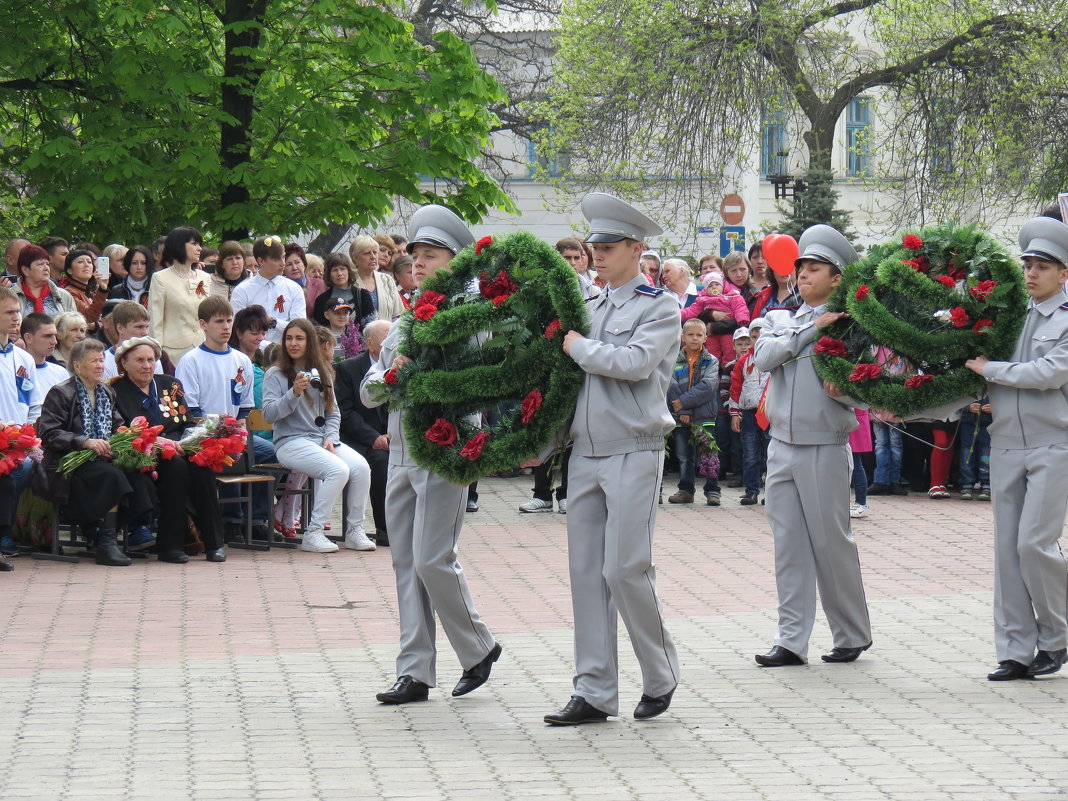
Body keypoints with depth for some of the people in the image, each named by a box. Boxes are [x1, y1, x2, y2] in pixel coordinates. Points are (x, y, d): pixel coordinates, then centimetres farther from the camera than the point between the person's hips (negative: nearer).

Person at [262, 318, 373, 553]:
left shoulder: (323, 374, 17)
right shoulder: (275, 375, 2)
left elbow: (333, 413, 17)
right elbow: (269, 414, -9)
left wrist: (331, 438, -1)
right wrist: (294, 393, -20)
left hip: (323, 439, 5)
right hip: (291, 442, -5)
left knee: (361, 467, -23)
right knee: (338, 470, -31)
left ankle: (354, 530, -11)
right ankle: (313, 534, -24)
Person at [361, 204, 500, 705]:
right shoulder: (404, 321, 17)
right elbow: (368, 393, 13)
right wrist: (390, 376, -7)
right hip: (401, 452, 7)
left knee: (432, 560, -11)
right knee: (406, 563, 6)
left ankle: (478, 648, 10)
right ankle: (415, 672, 9)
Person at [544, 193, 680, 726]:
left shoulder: (659, 308, -3)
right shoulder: (591, 307, 17)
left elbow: (634, 363, -18)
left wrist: (575, 345, -9)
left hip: (633, 453, -6)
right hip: (584, 454, 6)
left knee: (626, 569, -9)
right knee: (586, 571, 4)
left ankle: (661, 677, 10)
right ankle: (594, 692, 7)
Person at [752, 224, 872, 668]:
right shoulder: (778, 320, 13)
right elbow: (764, 356, -7)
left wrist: (842, 389, -23)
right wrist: (811, 328, -14)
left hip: (826, 445, -4)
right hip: (781, 444, 4)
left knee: (831, 541, 0)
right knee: (788, 544, 4)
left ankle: (852, 634, 13)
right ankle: (791, 640, 6)